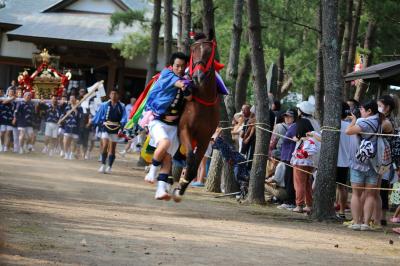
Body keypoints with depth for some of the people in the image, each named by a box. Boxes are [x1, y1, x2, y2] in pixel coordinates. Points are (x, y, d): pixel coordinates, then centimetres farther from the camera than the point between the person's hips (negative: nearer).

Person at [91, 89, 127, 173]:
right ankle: (103, 165, -5)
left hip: (116, 129, 1)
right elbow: (98, 115, 7)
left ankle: (109, 167, 12)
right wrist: (92, 122, 4)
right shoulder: (105, 105, 3)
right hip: (106, 127, -1)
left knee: (112, 148, 5)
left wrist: (122, 124, -21)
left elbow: (124, 117, -3)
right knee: (105, 146, -13)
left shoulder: (121, 106, 3)